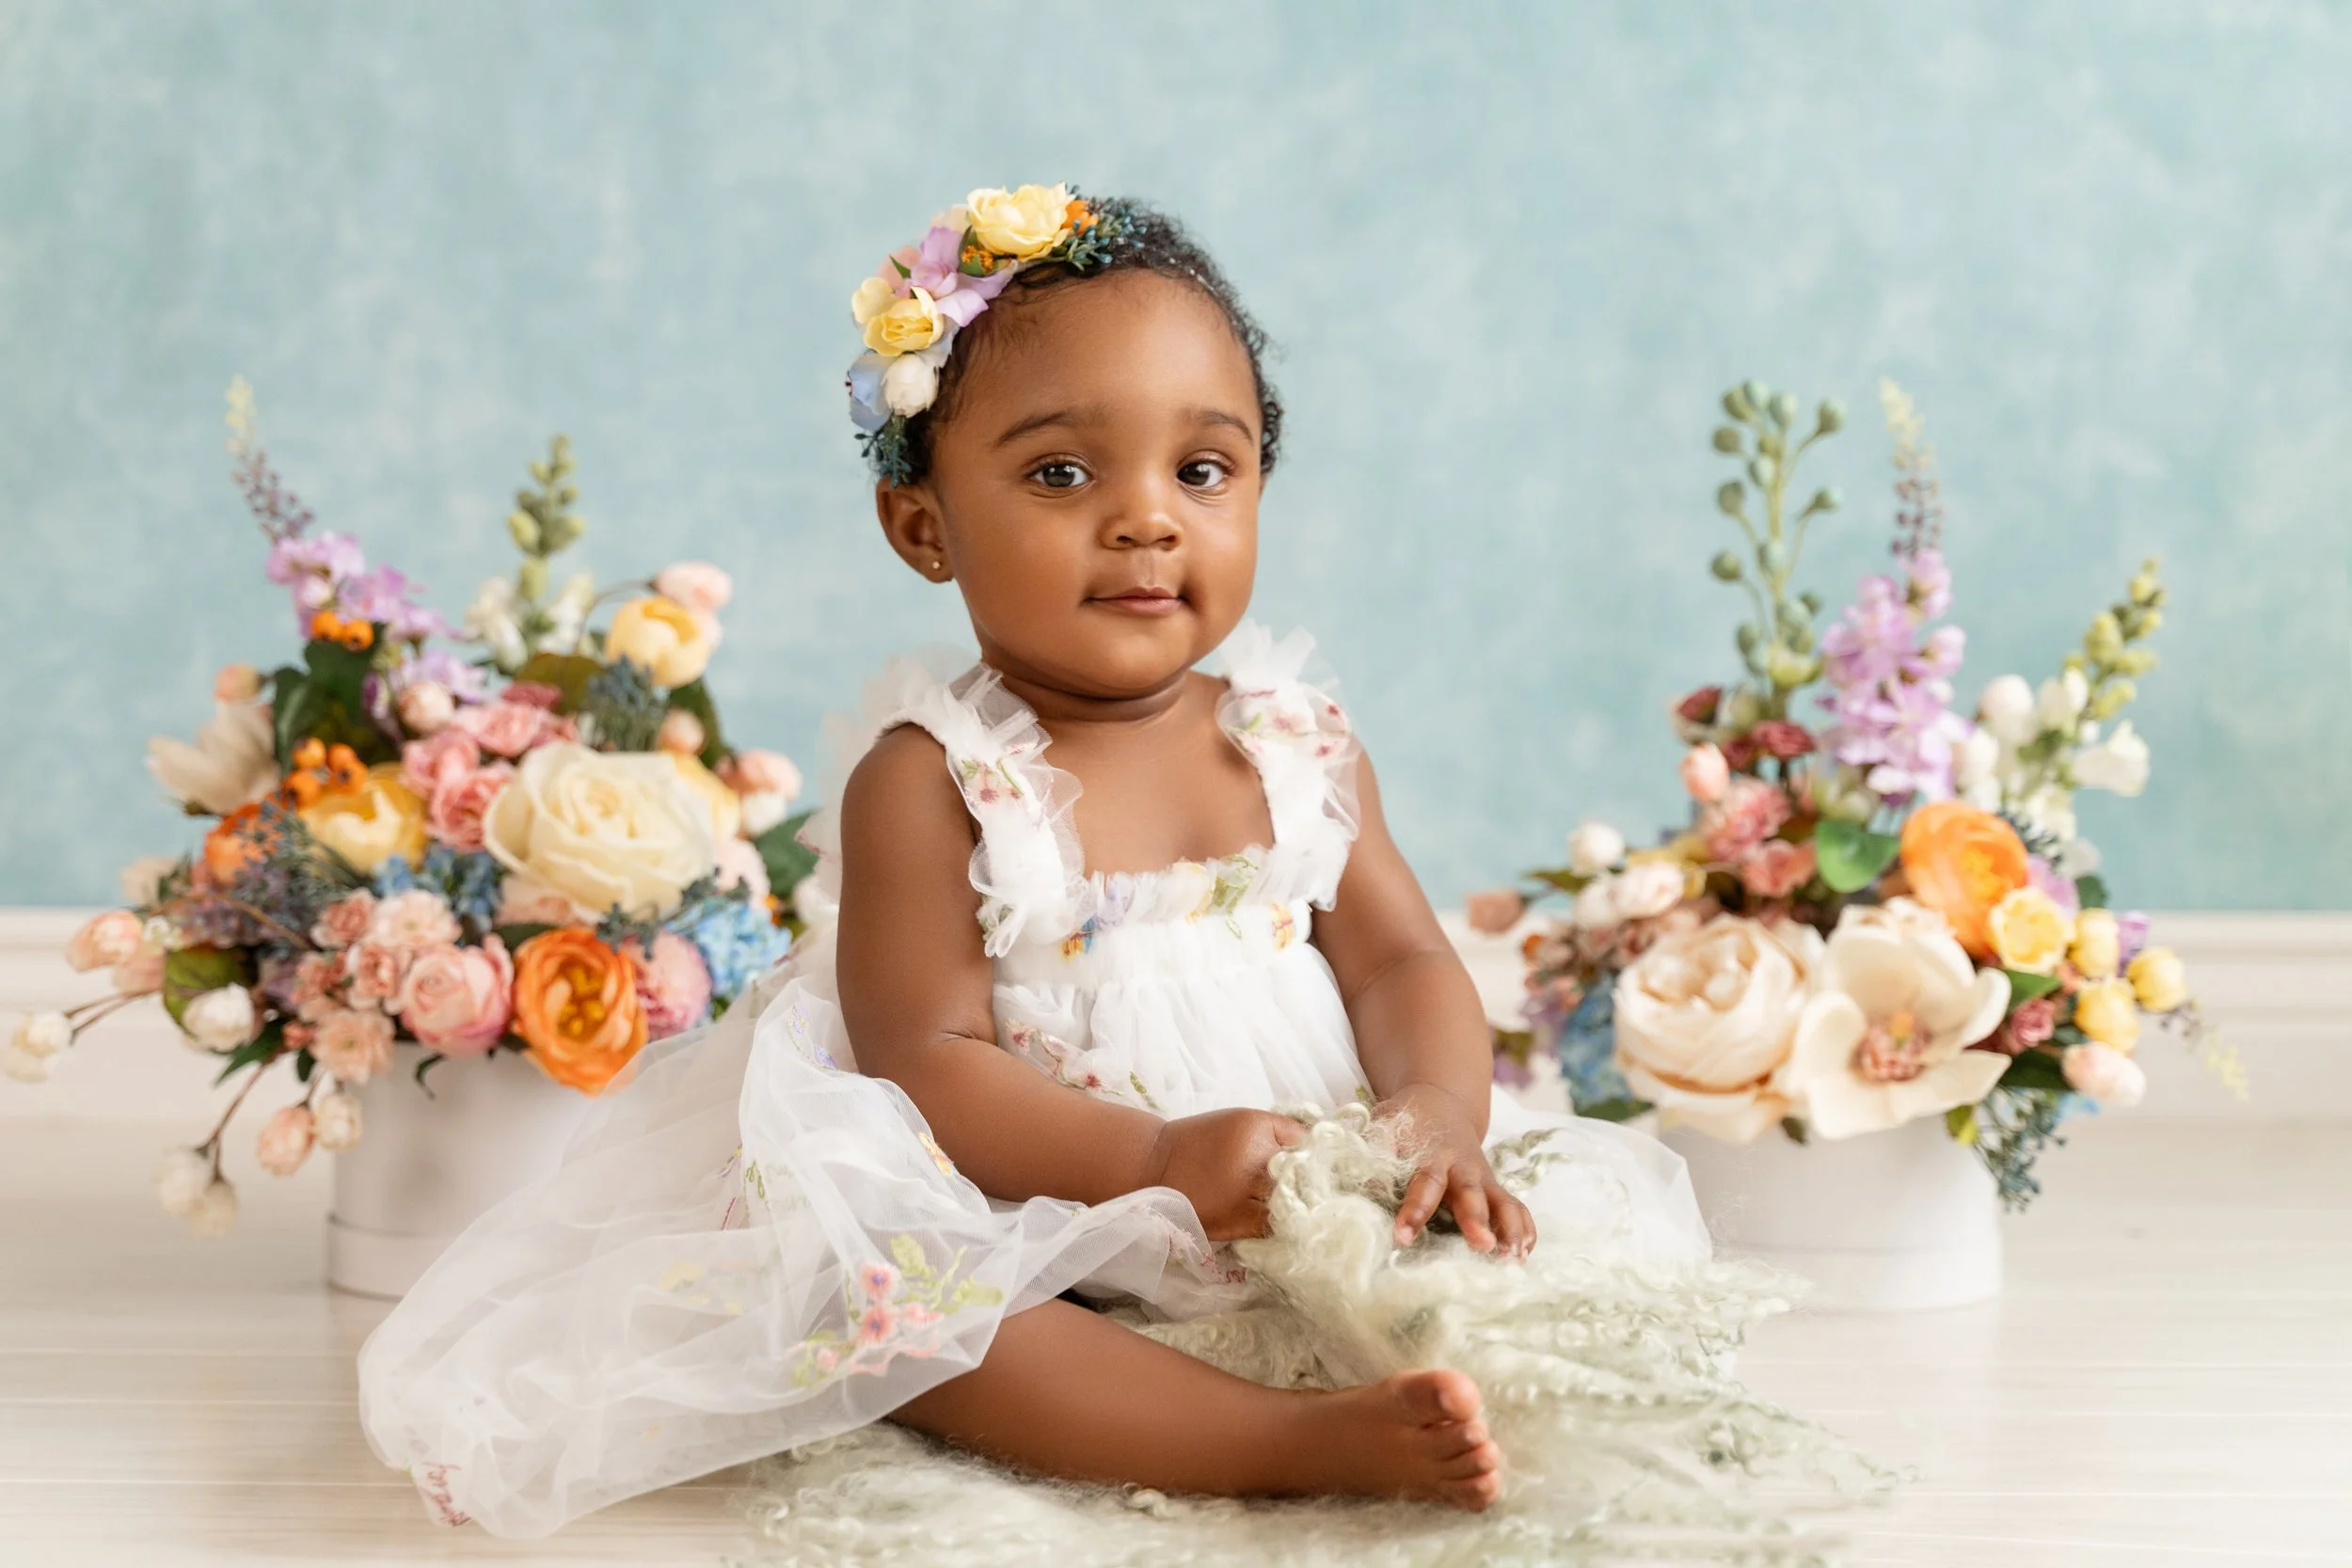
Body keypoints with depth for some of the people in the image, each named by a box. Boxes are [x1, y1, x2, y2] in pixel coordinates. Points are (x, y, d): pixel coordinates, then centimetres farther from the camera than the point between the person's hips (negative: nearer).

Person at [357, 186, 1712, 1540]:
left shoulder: (1300, 745, 10)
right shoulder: (929, 779, -4)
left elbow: (1404, 962, 7)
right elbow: (924, 1061, -12)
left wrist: (1434, 1119, -18)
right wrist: (1155, 1159, -28)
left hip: (1328, 1224, 4)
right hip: (1050, 1240, -4)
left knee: (1596, 1207, -11)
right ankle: (1305, 1443, -41)